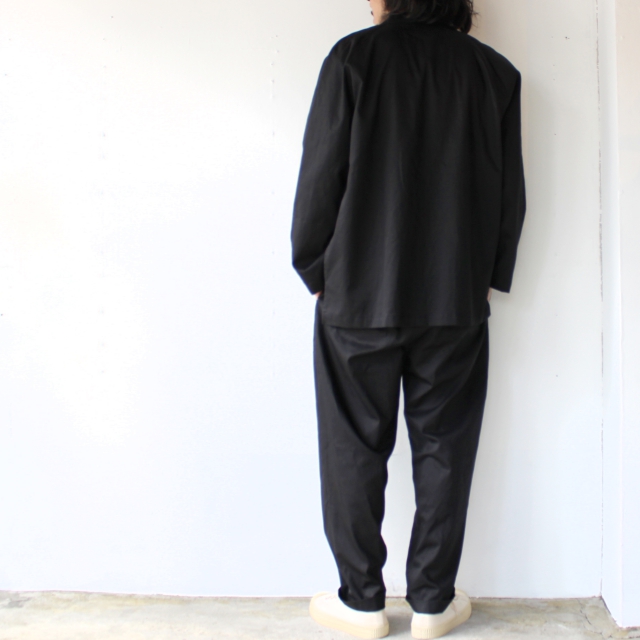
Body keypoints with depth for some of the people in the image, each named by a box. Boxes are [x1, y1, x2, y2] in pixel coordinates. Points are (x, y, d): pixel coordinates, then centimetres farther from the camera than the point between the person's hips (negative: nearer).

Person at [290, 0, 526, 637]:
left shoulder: (355, 55, -5)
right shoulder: (495, 72, 4)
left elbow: (321, 175, -6)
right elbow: (510, 192, 6)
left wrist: (315, 269, 5)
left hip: (359, 298, -2)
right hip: (457, 301, 3)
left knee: (356, 450, 9)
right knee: (443, 450, 11)